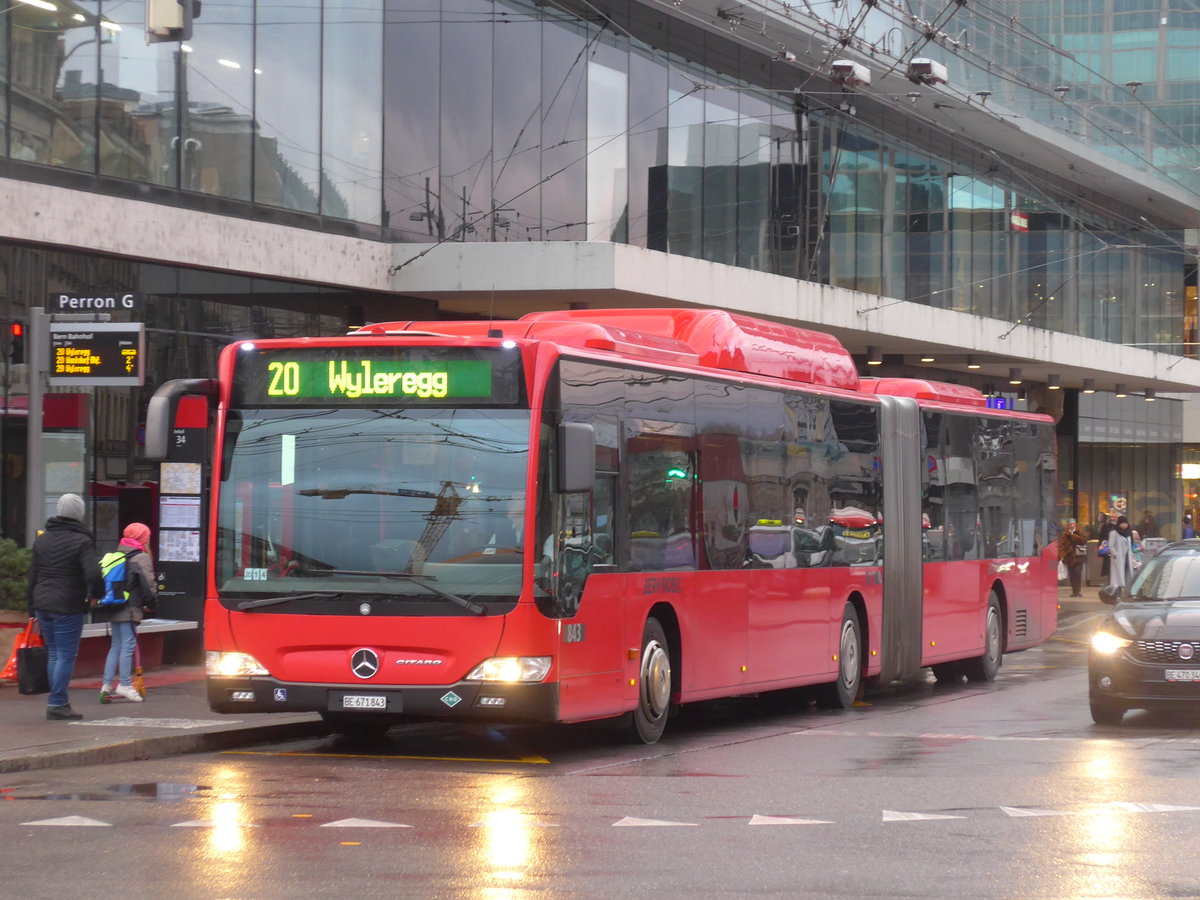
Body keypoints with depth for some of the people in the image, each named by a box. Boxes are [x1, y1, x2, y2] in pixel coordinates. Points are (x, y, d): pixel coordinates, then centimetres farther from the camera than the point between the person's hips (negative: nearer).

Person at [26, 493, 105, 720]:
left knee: (54, 654, 15)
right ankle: (57, 703, -4)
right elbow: (93, 575, -20)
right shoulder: (81, 541, -10)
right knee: (66, 655, -1)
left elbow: (32, 577, 14)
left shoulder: (41, 540, 11)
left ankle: (57, 701, 15)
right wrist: (96, 593, 1)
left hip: (43, 605, 6)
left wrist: (32, 608, 18)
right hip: (68, 607, -6)